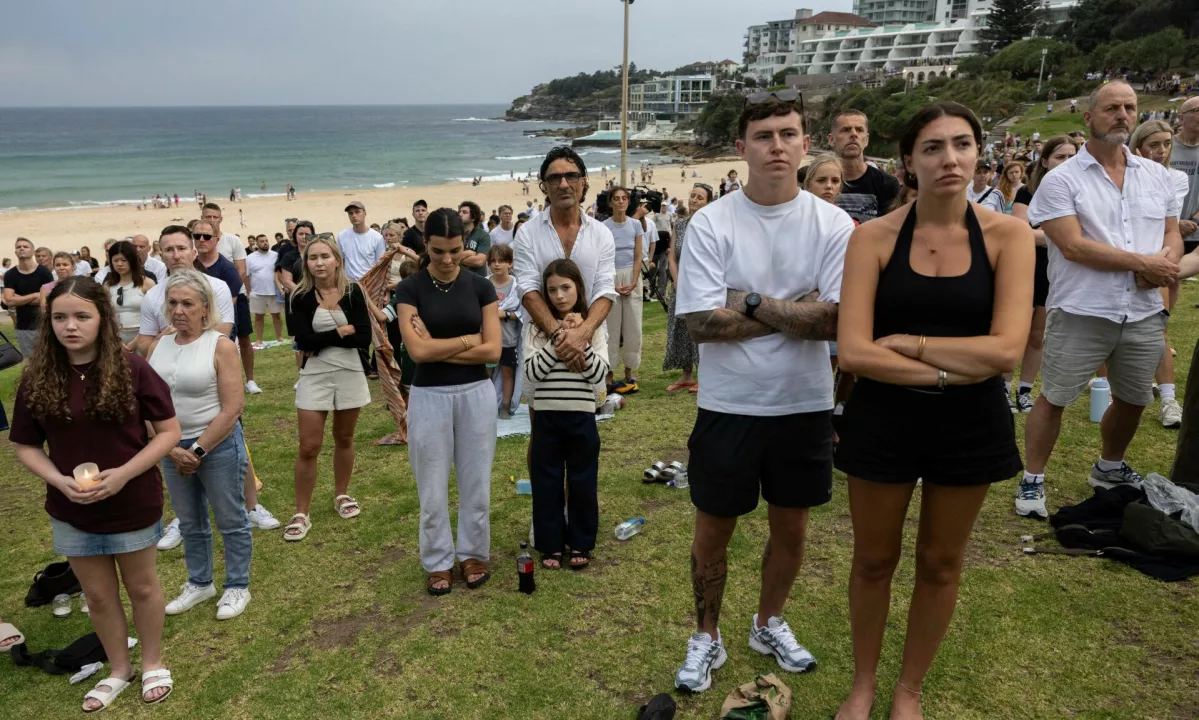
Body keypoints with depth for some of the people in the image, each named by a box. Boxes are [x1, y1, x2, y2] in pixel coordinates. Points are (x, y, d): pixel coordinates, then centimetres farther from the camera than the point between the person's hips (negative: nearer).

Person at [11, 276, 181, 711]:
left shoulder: (132, 370, -15)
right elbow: (24, 446, 2)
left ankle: (153, 664, 36)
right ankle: (118, 669, 38)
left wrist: (124, 474, -21)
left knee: (141, 586, 16)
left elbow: (169, 431, -11)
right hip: (71, 510, 3)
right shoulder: (37, 380, -6)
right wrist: (59, 481, -16)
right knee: (98, 595, 17)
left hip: (133, 504, -2)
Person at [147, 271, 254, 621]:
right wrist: (172, 449, -10)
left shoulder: (220, 345, -12)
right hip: (172, 449, 5)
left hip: (218, 447, -5)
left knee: (230, 521, 7)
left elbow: (232, 408, -16)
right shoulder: (157, 346, 3)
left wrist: (197, 451, -14)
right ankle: (199, 583, 37)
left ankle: (237, 587, 24)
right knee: (189, 523, 19)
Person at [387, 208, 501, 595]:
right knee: (432, 489, 8)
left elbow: (492, 350, -8)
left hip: (476, 394, 2)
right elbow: (418, 351, -16)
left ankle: (474, 553, 31)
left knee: (476, 482, 12)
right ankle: (438, 562, 26)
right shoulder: (409, 289, -5)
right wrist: (468, 339, -9)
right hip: (429, 397, -1)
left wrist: (439, 349, -12)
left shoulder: (481, 287, 0)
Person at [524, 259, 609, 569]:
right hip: (546, 416, 1)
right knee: (546, 482, 9)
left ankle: (580, 543, 26)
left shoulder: (593, 326, -1)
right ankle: (551, 544, 23)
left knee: (582, 481, 10)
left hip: (581, 416, 0)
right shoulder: (538, 327, 0)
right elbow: (532, 370, -12)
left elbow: (598, 373, -10)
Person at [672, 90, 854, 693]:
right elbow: (702, 323, -18)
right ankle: (706, 636, 35)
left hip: (805, 405, 2)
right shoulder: (710, 224, -9)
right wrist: (796, 310, -14)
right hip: (729, 405, -2)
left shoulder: (833, 225, -5)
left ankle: (769, 624, 43)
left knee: (791, 526, 18)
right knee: (714, 529, 12)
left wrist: (751, 303, -16)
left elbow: (838, 321, -14)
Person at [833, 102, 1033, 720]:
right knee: (874, 559, 14)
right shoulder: (874, 237, -10)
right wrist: (948, 369, -19)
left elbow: (1006, 349, -16)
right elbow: (853, 353, -18)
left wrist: (907, 342, -16)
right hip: (883, 420, -1)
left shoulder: (1008, 236, -6)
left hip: (970, 425, 2)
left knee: (941, 563, 17)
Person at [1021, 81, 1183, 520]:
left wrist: (1165, 264, -10)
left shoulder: (1156, 176, 10)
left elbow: (1173, 235, 14)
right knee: (1053, 399, 2)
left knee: (1133, 400, 19)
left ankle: (1110, 468, 42)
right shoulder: (1061, 180, -7)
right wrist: (1144, 262, -13)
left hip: (1144, 313, 6)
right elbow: (1073, 246, -16)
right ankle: (1032, 482, 15)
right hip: (1081, 312, -6)